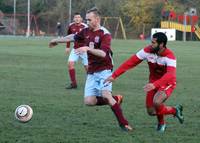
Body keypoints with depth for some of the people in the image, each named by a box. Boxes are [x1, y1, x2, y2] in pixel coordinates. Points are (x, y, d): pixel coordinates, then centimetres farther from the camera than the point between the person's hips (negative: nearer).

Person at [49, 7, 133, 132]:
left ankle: (123, 123, -17)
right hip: (92, 72, 7)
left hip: (104, 70, -7)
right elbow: (73, 37, 27)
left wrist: (88, 48, -37)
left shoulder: (105, 34, -14)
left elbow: (103, 53, -27)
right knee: (89, 101, -6)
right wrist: (57, 40, 38)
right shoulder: (86, 31, 8)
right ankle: (116, 99, 16)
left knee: (105, 95, -26)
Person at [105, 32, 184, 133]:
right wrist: (114, 75, -20)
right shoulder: (148, 51, -15)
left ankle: (161, 123, 1)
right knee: (151, 112, -1)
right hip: (154, 82, 5)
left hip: (167, 83, -5)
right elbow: (130, 63, -15)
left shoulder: (169, 56, -28)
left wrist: (154, 85, -57)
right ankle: (175, 111, 27)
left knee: (156, 102, -31)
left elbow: (170, 75, -43)